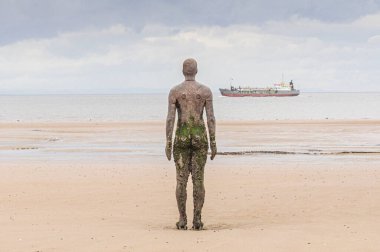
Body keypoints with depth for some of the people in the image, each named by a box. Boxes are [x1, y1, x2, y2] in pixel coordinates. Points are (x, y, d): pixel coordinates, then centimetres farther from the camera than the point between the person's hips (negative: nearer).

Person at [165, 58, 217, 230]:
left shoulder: (174, 91, -2)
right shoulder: (206, 91, 0)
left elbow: (170, 118, -7)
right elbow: (211, 118, -3)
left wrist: (168, 143, -3)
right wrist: (213, 143, 1)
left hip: (181, 137, 0)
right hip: (200, 137, 1)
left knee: (181, 180, 4)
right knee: (198, 179, 3)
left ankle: (182, 220, 3)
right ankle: (197, 220, 1)